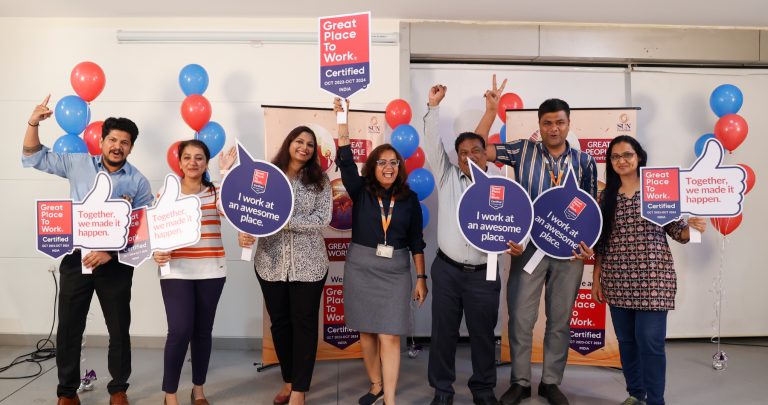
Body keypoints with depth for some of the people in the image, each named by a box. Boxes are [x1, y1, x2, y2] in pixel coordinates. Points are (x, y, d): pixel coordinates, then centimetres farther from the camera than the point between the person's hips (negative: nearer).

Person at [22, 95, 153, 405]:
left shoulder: (138, 182, -2)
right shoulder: (78, 164, 4)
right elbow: (34, 158, 8)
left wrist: (111, 252, -15)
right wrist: (33, 123, -7)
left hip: (116, 264, -1)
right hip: (76, 259, 1)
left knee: (119, 330, 7)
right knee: (69, 328, 8)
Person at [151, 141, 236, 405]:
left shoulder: (216, 191, 5)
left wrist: (226, 172, -17)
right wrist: (156, 253, -15)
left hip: (211, 271, 2)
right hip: (176, 271, -1)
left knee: (203, 331, 10)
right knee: (180, 331, -11)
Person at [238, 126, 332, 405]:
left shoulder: (320, 180, 0)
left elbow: (322, 220, -10)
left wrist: (285, 221, -18)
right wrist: (244, 232, -22)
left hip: (308, 264, -1)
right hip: (271, 262, 2)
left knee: (304, 324, 4)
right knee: (279, 322, 12)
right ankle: (289, 381, 30)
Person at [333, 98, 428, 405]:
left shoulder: (409, 198, 0)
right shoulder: (361, 190, -1)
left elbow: (416, 240, 4)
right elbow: (346, 162, -16)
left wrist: (421, 277, 2)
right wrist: (342, 120, -24)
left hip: (395, 270, -1)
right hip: (360, 267, 1)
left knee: (389, 337, -5)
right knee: (366, 331, 10)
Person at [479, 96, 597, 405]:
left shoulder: (584, 161, 4)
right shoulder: (523, 151, 0)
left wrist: (589, 243, -4)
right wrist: (492, 109, -12)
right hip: (529, 246, -1)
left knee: (560, 319, 12)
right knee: (521, 317, 5)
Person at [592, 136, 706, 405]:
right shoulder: (606, 196, 8)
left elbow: (676, 230, 1)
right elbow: (600, 242, 9)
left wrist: (693, 228, -21)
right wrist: (596, 279, 8)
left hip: (652, 277, -3)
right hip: (617, 280, 3)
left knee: (650, 340, -5)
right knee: (626, 340, 11)